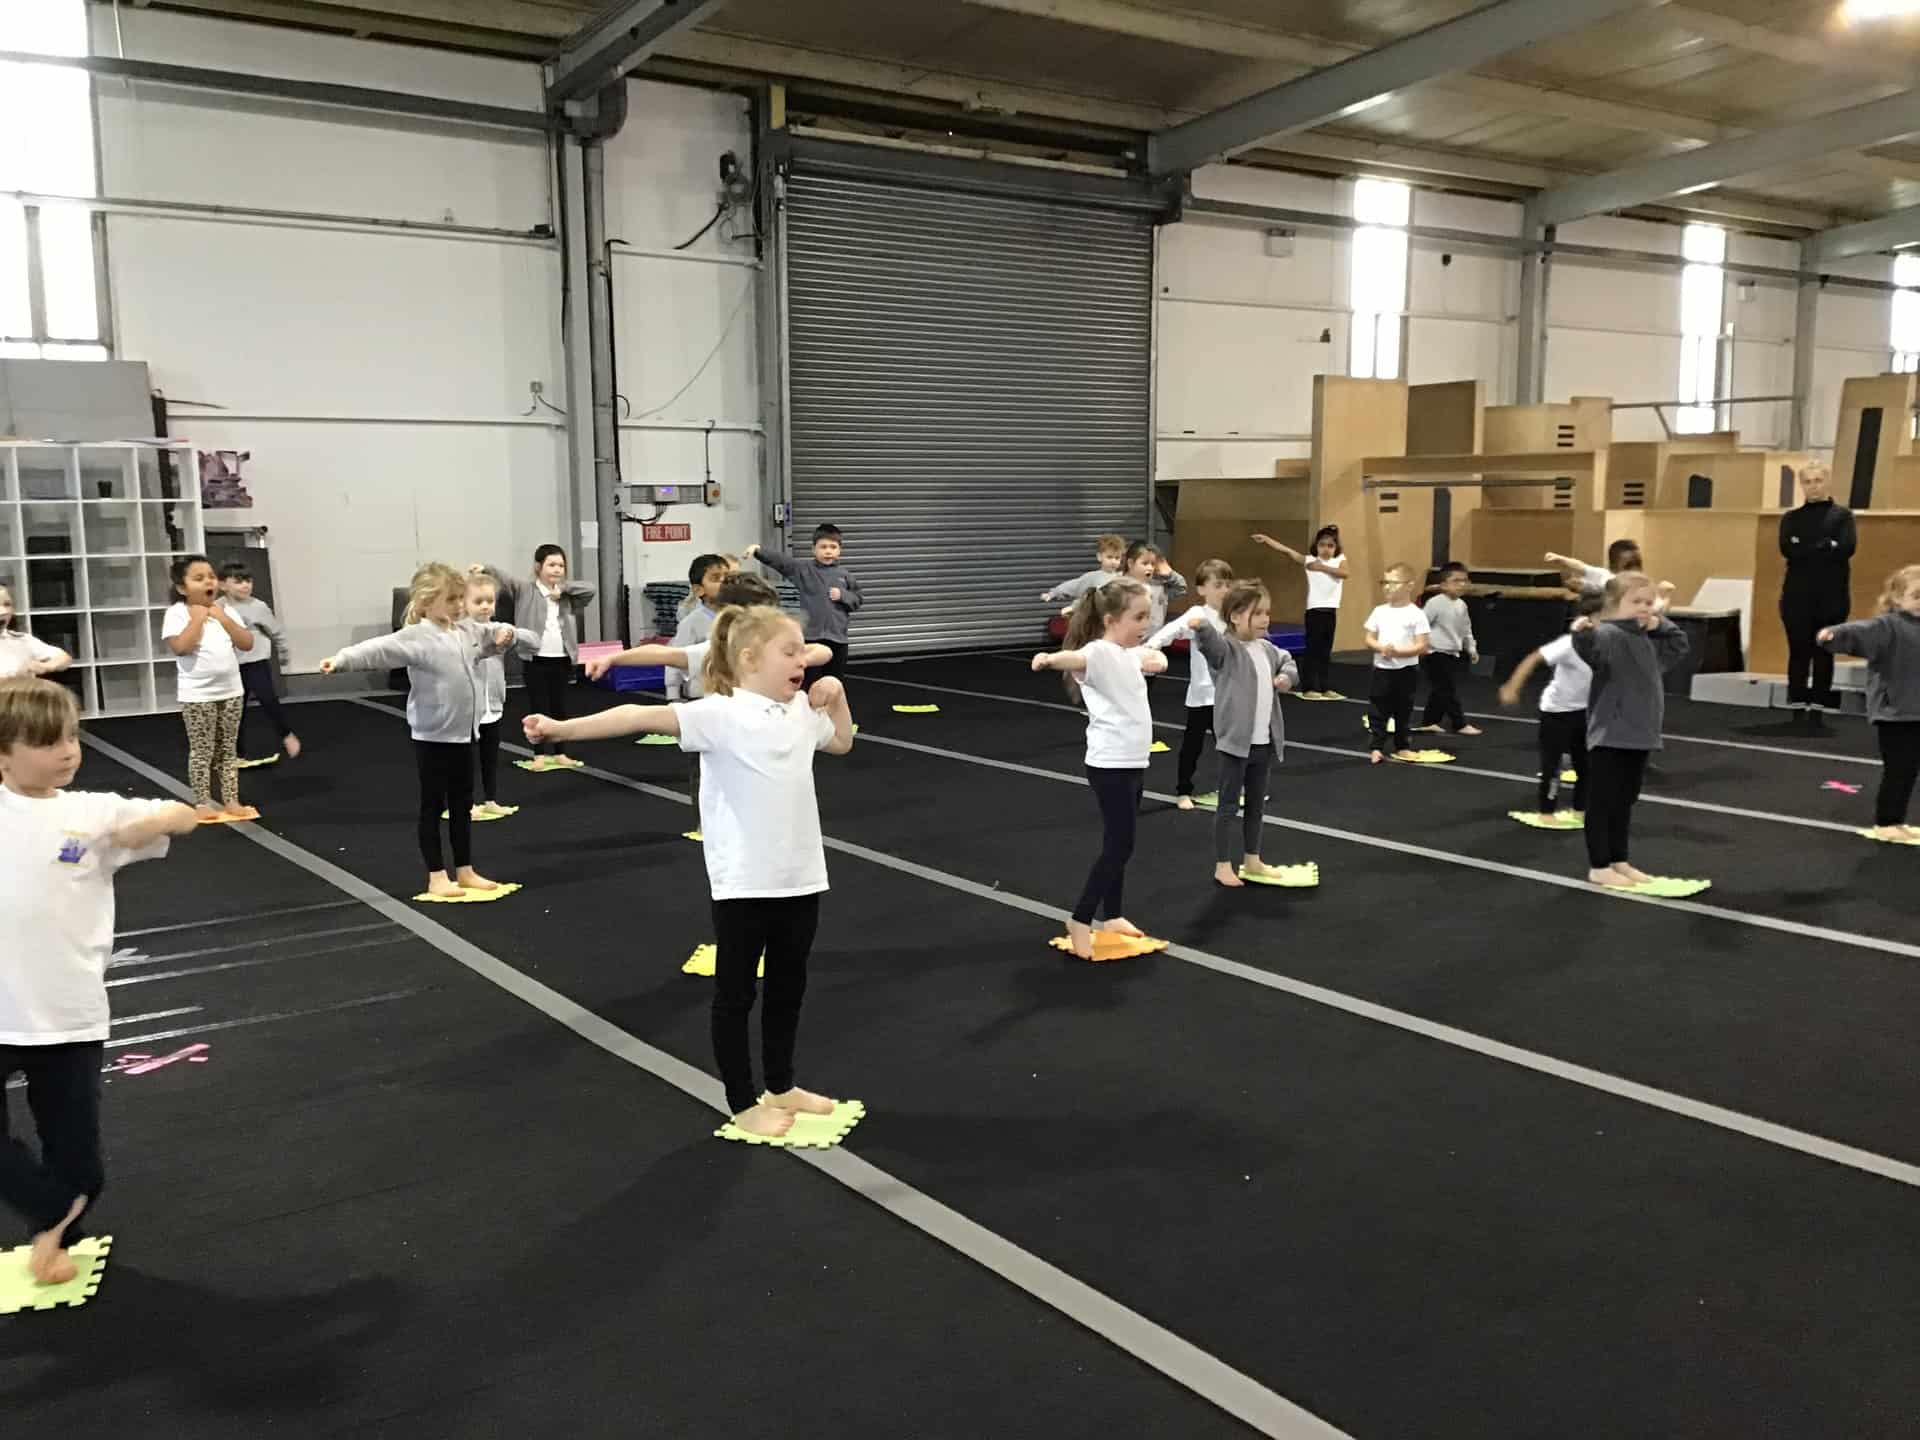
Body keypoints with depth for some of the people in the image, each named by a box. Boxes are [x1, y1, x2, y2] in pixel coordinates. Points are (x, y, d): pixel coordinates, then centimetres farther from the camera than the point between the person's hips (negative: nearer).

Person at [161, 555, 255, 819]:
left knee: (229, 749, 11)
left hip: (231, 691, 5)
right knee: (201, 751, 2)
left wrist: (222, 617, -8)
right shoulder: (177, 613, -9)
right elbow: (180, 647, -23)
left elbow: (247, 643, -1)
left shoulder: (225, 610, 6)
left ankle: (231, 800, 18)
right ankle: (203, 803, 9)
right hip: (197, 695, -5)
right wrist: (197, 617, -16)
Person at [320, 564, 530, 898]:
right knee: (433, 806, 4)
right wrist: (341, 660, -42)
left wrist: (511, 633, -2)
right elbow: (379, 649, -28)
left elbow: (496, 636, 21)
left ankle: (465, 871, 25)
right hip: (433, 737, -7)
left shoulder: (469, 631, 7)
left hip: (464, 733, 7)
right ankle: (437, 877, 12)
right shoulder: (416, 637, -15)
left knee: (462, 805, 15)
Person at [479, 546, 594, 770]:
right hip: (536, 659, -3)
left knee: (559, 708, 11)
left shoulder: (567, 594, 9)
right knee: (539, 707, 3)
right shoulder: (526, 588, 0)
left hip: (562, 659, 3)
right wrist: (485, 569, -31)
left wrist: (563, 587, -7)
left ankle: (559, 754, 20)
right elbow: (504, 578, -13)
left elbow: (590, 590, -1)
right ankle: (542, 754, 11)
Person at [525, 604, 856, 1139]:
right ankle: (743, 1105, 22)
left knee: (788, 986, 20)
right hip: (744, 884, -7)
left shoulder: (802, 710, 5)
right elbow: (644, 716, -26)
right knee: (735, 994, 8)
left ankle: (781, 1087, 37)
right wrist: (563, 728, -35)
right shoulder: (721, 714, -15)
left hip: (800, 877, 7)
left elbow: (841, 742, 26)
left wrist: (836, 694, 8)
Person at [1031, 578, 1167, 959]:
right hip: (1109, 765, -9)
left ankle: (1111, 916, 27)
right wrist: (1051, 658, -63)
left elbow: (1156, 659, 36)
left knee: (1119, 844, 16)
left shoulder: (1131, 653, 11)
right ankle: (1080, 921, 0)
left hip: (1134, 763, 9)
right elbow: (1075, 657, -42)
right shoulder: (1099, 653, -17)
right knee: (1118, 846, -9)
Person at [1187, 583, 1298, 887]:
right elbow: (1210, 642, -37)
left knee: (1257, 803, 18)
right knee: (1229, 805, 2)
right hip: (1235, 741, -7)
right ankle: (1223, 866, 10)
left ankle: (1251, 860, 31)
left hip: (1264, 743, 7)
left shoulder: (1267, 649, 9)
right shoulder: (1227, 649, -14)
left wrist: (1288, 676, 5)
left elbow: (1287, 662, 29)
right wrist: (1201, 625, -60)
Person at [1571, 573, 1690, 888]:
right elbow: (1592, 647, -38)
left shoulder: (1648, 640, 13)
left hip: (1639, 735, 9)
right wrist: (1582, 633, -60)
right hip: (1610, 737, -9)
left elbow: (1679, 647, 30)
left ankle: (1619, 861, 27)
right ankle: (1599, 867, 8)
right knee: (1602, 803, 1)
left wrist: (1662, 624, 14)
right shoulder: (1609, 634, -16)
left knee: (1624, 803, 17)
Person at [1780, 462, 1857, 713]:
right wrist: (1826, 547, -10)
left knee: (1824, 652, 2)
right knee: (1798, 652, 0)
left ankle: (1820, 704, 6)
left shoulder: (1842, 515, 7)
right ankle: (1796, 703, 5)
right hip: (1797, 595, 1)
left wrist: (1805, 550, -8)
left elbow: (1846, 547, -10)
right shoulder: (1791, 517, 11)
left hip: (1831, 596, -1)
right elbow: (1787, 549, -6)